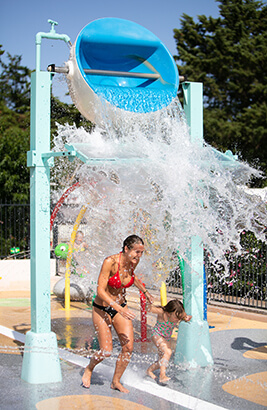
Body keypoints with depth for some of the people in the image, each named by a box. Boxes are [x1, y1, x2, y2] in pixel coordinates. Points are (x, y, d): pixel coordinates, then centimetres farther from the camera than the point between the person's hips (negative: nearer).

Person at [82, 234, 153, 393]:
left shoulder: (134, 262, -7)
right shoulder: (110, 262, -26)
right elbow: (100, 291, -28)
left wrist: (145, 291, 26)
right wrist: (119, 308, -36)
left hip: (121, 307, 5)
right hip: (102, 309, -5)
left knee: (128, 347, -5)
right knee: (106, 352, -4)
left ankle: (116, 381, 16)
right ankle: (89, 369, 28)